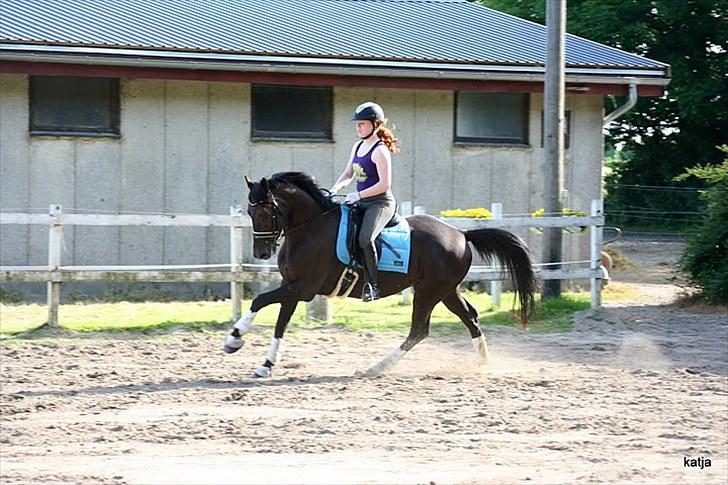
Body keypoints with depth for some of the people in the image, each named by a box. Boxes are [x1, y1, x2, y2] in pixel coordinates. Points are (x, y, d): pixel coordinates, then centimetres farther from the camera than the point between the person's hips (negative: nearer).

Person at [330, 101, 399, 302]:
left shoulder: (380, 151, -13)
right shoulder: (358, 147, 14)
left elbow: (384, 184, -18)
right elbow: (348, 174, 22)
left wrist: (358, 195, -21)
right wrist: (335, 189, 2)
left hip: (380, 203, -10)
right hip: (361, 203, 10)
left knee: (364, 239, -31)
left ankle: (372, 285, -24)